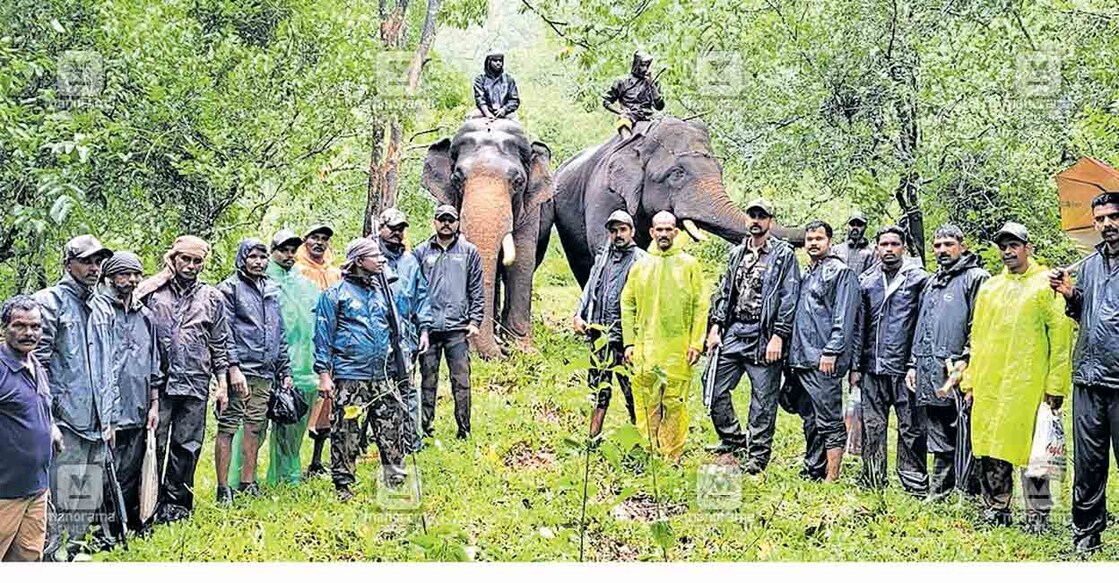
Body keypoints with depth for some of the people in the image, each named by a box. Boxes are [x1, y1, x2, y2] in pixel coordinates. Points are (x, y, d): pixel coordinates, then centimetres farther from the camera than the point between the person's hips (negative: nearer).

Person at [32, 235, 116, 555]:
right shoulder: (49, 302, -5)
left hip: (96, 425, 7)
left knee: (88, 505, 11)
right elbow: (38, 362, -10)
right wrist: (47, 414, -15)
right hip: (64, 422, -7)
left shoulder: (103, 309, 18)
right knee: (61, 503, -9)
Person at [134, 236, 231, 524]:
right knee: (155, 444, -2)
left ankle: (177, 502, 14)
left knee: (187, 446, 4)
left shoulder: (212, 299, 13)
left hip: (195, 384, 2)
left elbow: (220, 346, 15)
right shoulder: (150, 292, 5)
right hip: (157, 382, -2)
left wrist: (222, 384, 10)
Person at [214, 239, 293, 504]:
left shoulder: (272, 290, 19)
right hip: (240, 370, -7)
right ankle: (223, 488, -5)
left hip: (264, 373, 7)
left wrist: (285, 371, 18)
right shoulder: (230, 288, -2)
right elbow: (225, 333, -9)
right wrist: (233, 368, -18)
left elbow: (280, 332, 23)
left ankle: (248, 483, 17)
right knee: (228, 426, -7)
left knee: (255, 427, 9)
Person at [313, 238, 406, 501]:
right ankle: (343, 485, 8)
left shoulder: (381, 291, 14)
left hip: (382, 376, 5)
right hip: (349, 376, -5)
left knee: (392, 429, 4)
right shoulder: (335, 294, -3)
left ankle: (396, 480, 11)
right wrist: (324, 373, -9)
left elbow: (394, 329, 23)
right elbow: (323, 335, -4)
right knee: (345, 432, -1)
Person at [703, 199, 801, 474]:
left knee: (763, 400, -1)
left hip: (763, 336, -6)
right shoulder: (737, 253, 17)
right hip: (733, 332, 6)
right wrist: (716, 325, 8)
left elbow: (789, 298, -8)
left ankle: (758, 456, 7)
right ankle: (733, 438, 21)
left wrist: (778, 337, -15)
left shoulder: (784, 255, -2)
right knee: (714, 389, 4)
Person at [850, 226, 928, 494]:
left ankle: (915, 484, 5)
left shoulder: (918, 279, 1)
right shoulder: (867, 281, 11)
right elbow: (858, 325, 13)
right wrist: (855, 366, 8)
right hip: (873, 368, 4)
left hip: (905, 366, -3)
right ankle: (873, 482, 16)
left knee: (911, 429, -2)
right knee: (872, 427, 7)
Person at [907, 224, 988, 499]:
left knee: (964, 442, -9)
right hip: (929, 375, 8)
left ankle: (972, 495, -6)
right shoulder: (932, 283, 23)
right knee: (940, 445, 14)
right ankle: (937, 494, 20)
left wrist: (965, 361, -18)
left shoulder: (975, 278, -2)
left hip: (958, 375, -8)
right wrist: (913, 365, 20)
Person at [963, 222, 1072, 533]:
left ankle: (1038, 515, 5)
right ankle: (996, 508, 17)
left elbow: (1061, 337, -4)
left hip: (1028, 384, -5)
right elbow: (977, 337, 20)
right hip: (989, 385, 5)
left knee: (1030, 448, -4)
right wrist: (970, 378, 14)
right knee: (991, 448, 7)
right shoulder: (989, 288, 17)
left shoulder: (1047, 285, 0)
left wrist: (1056, 384, -9)